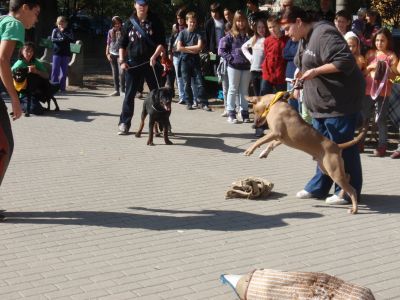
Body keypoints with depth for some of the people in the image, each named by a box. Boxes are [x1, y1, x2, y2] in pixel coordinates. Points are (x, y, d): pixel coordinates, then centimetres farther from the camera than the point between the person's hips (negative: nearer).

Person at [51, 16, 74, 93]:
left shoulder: (68, 31, 9)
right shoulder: (55, 30, 7)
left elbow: (72, 40, -5)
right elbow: (53, 39, -5)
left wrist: (64, 32, -11)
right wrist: (60, 39, -20)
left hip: (66, 53, 2)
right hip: (57, 53, -1)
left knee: (64, 71, 2)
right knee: (55, 70, -6)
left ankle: (62, 87, 8)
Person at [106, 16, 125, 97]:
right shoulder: (110, 32, 9)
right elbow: (108, 44, 13)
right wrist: (107, 53, 5)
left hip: (120, 54, -4)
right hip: (112, 54, 4)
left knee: (121, 72, -17)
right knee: (115, 73, 8)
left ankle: (123, 89, -7)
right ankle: (116, 90, 15)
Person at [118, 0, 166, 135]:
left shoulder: (155, 21, 1)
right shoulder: (129, 22, 7)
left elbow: (161, 42, -4)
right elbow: (122, 44, 11)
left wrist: (155, 56, -19)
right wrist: (122, 60, 0)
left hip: (151, 63, -1)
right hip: (133, 63, 1)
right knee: (129, 94, 1)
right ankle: (124, 123, 7)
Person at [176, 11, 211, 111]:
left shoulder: (198, 34, 4)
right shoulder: (182, 33, 3)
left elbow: (199, 47, -10)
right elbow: (179, 48, -7)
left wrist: (185, 47, -8)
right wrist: (192, 50, -9)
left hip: (195, 60, 0)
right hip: (185, 60, 0)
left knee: (200, 82, -4)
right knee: (187, 83, 4)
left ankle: (204, 103, -5)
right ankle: (189, 102, 13)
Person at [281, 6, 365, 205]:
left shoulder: (324, 35, -19)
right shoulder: (305, 40, 14)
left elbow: (345, 61, -26)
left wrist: (315, 71, -25)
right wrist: (302, 74, 9)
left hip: (339, 102, -10)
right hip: (321, 103, 10)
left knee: (343, 147, -1)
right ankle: (318, 187, 25)